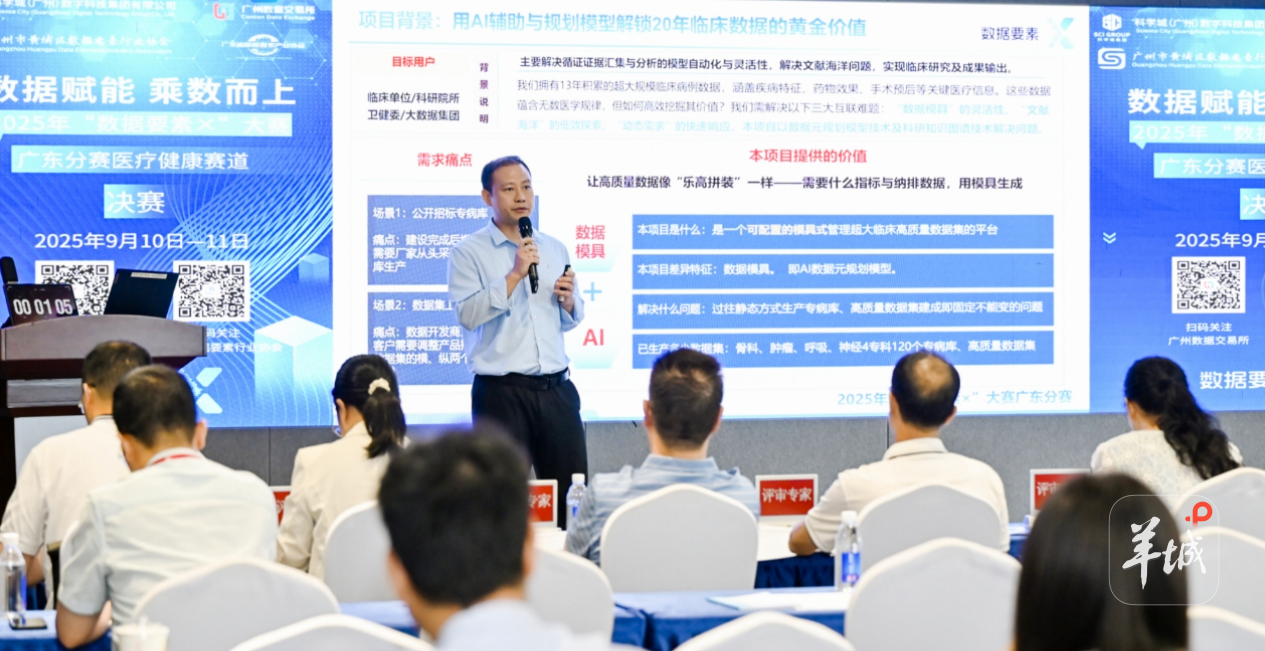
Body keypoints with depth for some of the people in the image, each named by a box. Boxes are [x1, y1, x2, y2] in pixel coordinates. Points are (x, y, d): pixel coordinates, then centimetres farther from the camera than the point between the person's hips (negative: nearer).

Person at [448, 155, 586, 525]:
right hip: (501, 391, -5)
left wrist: (568, 300, 2)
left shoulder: (554, 250, 16)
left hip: (556, 387, 5)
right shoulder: (469, 253, -1)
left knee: (572, 493, 4)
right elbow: (467, 314, -16)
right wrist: (514, 275, -19)